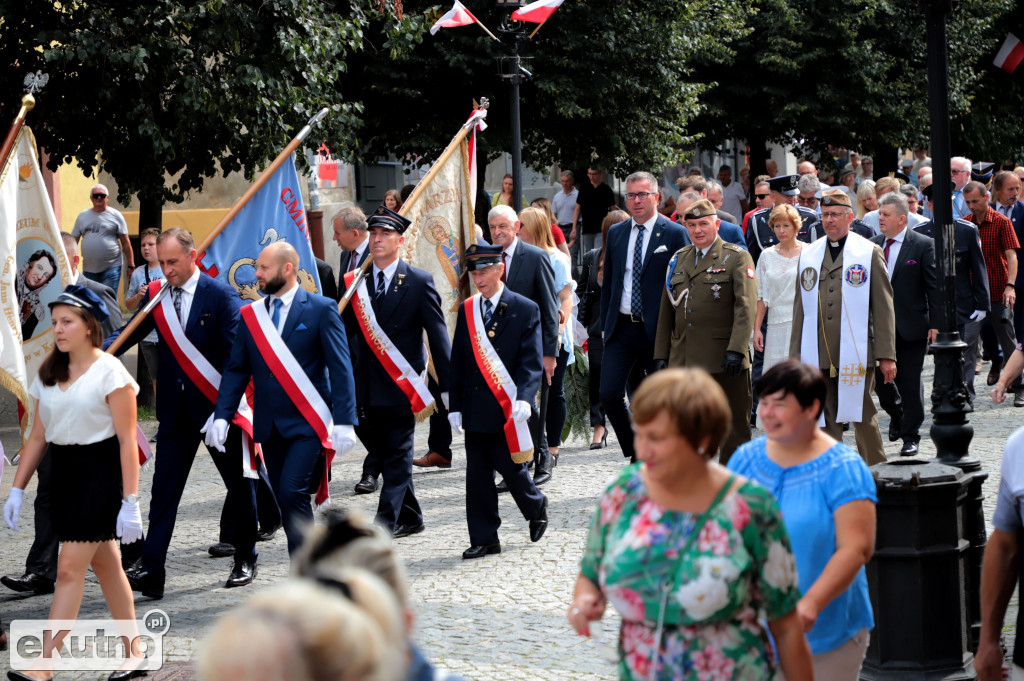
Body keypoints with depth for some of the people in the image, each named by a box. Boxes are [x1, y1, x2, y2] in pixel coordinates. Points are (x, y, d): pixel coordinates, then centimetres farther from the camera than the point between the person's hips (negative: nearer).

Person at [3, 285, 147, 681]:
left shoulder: (109, 372, -10)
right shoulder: (48, 375, 9)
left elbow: (127, 440, -13)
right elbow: (38, 437, 12)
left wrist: (129, 502, -17)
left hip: (100, 473, -7)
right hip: (64, 471, 7)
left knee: (70, 569, -10)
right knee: (104, 565, 12)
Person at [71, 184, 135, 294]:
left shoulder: (116, 215, 4)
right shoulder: (82, 216, 12)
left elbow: (126, 243, 3)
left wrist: (131, 266, -1)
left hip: (111, 268, -4)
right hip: (89, 270, 4)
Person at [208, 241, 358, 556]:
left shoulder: (322, 310, -3)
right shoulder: (251, 315, 10)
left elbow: (340, 369, -6)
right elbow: (236, 369, 9)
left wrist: (344, 421, -13)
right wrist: (222, 415, -4)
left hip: (307, 423, -5)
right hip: (270, 426, 5)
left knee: (292, 493, -17)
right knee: (285, 502, 7)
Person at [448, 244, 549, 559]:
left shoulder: (525, 309, -3)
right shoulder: (467, 310, 10)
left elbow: (532, 361, -9)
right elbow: (458, 361, 12)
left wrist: (523, 399, -23)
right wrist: (455, 406, 6)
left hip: (508, 409, -4)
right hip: (475, 411, 4)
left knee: (511, 469, 1)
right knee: (477, 476, 4)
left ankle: (536, 507, 31)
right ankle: (483, 539, 10)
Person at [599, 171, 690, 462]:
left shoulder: (675, 235, -3)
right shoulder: (616, 233, 11)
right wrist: (605, 324, 10)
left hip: (657, 330, -4)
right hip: (621, 328, 4)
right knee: (609, 394, -7)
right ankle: (635, 455, 9)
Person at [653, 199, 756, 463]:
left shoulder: (737, 258, 1)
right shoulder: (678, 259, 17)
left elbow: (746, 307, -8)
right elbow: (666, 310, 18)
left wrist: (736, 350, -19)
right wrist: (661, 355, 12)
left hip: (724, 361, -5)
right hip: (683, 360, 5)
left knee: (732, 430, 0)